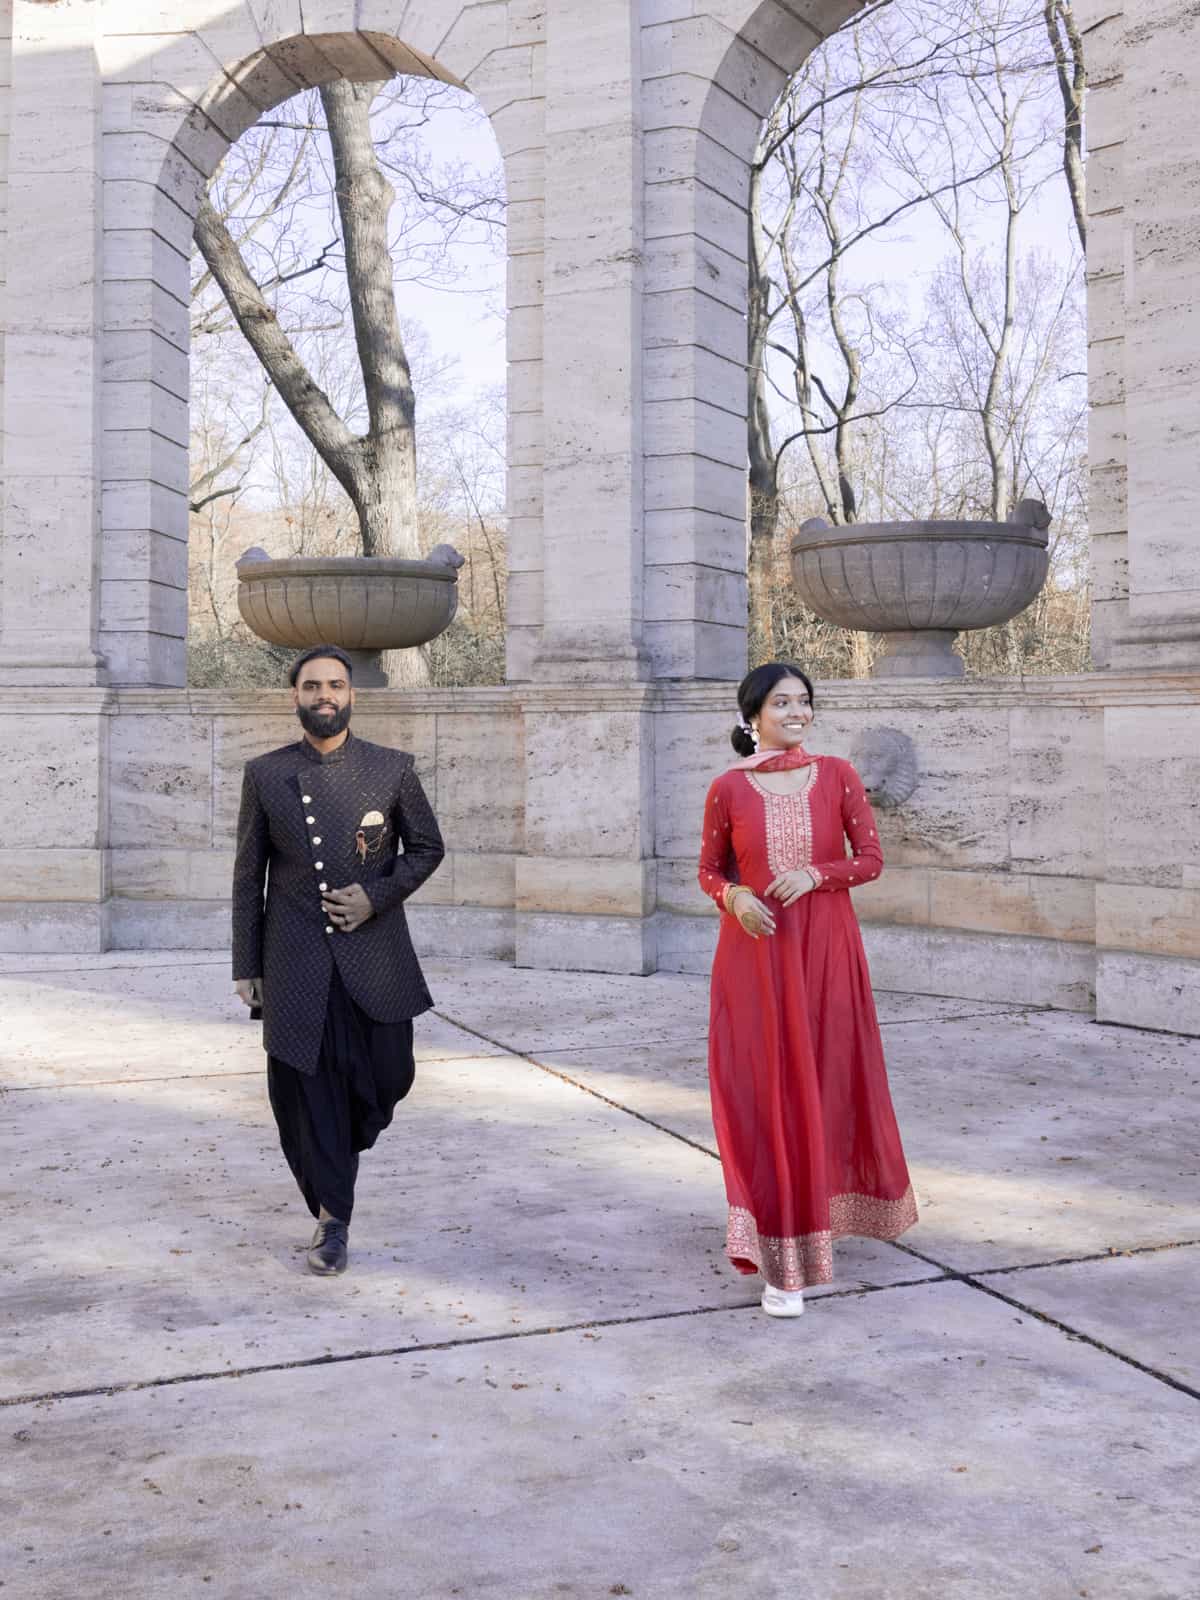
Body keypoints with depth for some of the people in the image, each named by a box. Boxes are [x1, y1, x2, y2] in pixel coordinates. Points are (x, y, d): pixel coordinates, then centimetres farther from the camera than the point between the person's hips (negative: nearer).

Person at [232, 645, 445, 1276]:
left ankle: (343, 1148, 37)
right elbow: (248, 875, 7)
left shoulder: (392, 768, 3)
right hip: (296, 962, 0)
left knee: (384, 1079, 3)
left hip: (375, 957, 0)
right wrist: (246, 965, 5)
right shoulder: (265, 774, 5)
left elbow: (427, 847, 10)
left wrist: (377, 896, -8)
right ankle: (332, 1217, 15)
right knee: (305, 1092, 1)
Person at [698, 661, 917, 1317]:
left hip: (825, 949, 1)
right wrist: (733, 896, -14)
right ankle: (780, 1260, 4)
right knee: (764, 1090, -2)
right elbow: (710, 870, 7)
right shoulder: (728, 788, -1)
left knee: (828, 1082, 10)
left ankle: (822, 1207, 38)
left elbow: (870, 858, 2)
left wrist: (815, 875, -14)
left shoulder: (837, 776, 1)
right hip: (754, 953, -1)